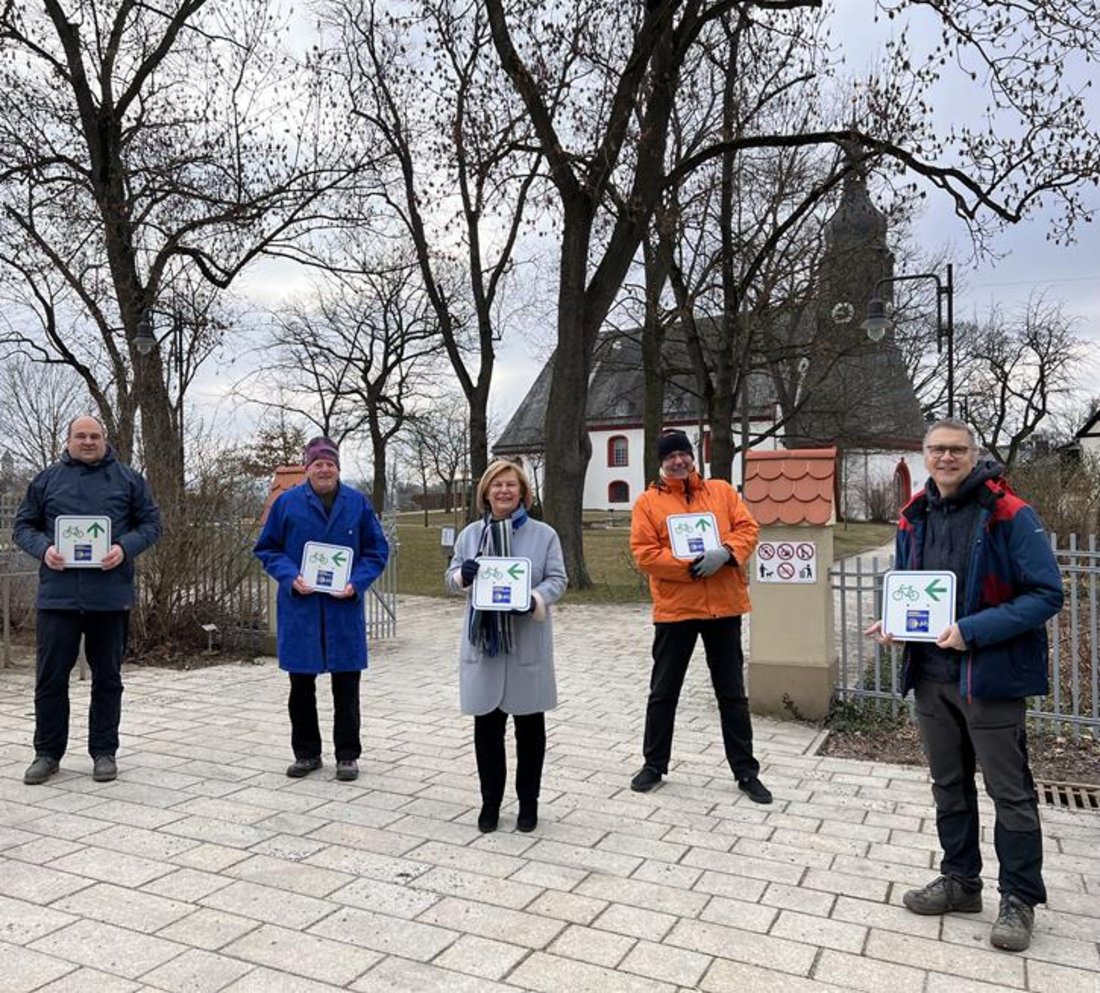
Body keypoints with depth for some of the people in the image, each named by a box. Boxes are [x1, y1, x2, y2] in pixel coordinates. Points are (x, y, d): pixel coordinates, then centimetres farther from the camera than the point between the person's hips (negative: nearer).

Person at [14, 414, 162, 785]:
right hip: (58, 594, 1)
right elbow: (23, 525, 11)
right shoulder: (46, 479, 10)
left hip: (110, 596, -1)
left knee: (107, 678, 8)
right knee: (50, 677, 5)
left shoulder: (128, 479, 7)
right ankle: (47, 752, 20)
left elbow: (150, 523, 6)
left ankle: (104, 752, 19)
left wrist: (125, 548, -13)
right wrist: (44, 548, -10)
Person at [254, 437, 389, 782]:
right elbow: (267, 549, 6)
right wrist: (291, 577, -11)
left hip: (344, 609, 0)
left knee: (346, 686, 7)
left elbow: (377, 551, 5)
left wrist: (356, 583, -11)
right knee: (301, 686, 11)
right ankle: (306, 753, 27)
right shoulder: (287, 502, 1)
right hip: (299, 609, 0)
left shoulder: (358, 503, 1)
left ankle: (348, 755, 20)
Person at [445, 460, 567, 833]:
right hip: (483, 642, 2)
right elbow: (452, 577, 10)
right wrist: (462, 575, -14)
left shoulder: (544, 534, 0)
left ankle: (528, 802, 25)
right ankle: (490, 801, 24)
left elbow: (557, 580, -3)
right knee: (486, 726, 8)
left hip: (528, 643, -2)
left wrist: (534, 600, -22)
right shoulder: (471, 534, 8)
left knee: (529, 725, 9)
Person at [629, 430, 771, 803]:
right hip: (674, 608, -1)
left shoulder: (722, 490, 6)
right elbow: (645, 553, -9)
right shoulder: (648, 502, -1)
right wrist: (689, 567, -18)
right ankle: (654, 765, 27)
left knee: (732, 693, 11)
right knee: (663, 692, 11)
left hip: (724, 606, 2)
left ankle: (746, 771, 23)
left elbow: (747, 528, 1)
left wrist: (725, 552, -18)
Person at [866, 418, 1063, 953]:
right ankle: (960, 879, 34)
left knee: (1009, 790, 6)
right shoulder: (914, 519, 6)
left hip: (990, 674, -6)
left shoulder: (1009, 515, -13)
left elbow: (1046, 593, -16)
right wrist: (891, 622, -3)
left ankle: (1019, 898, 23)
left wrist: (973, 630, -24)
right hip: (930, 676, 6)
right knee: (948, 784, 17)